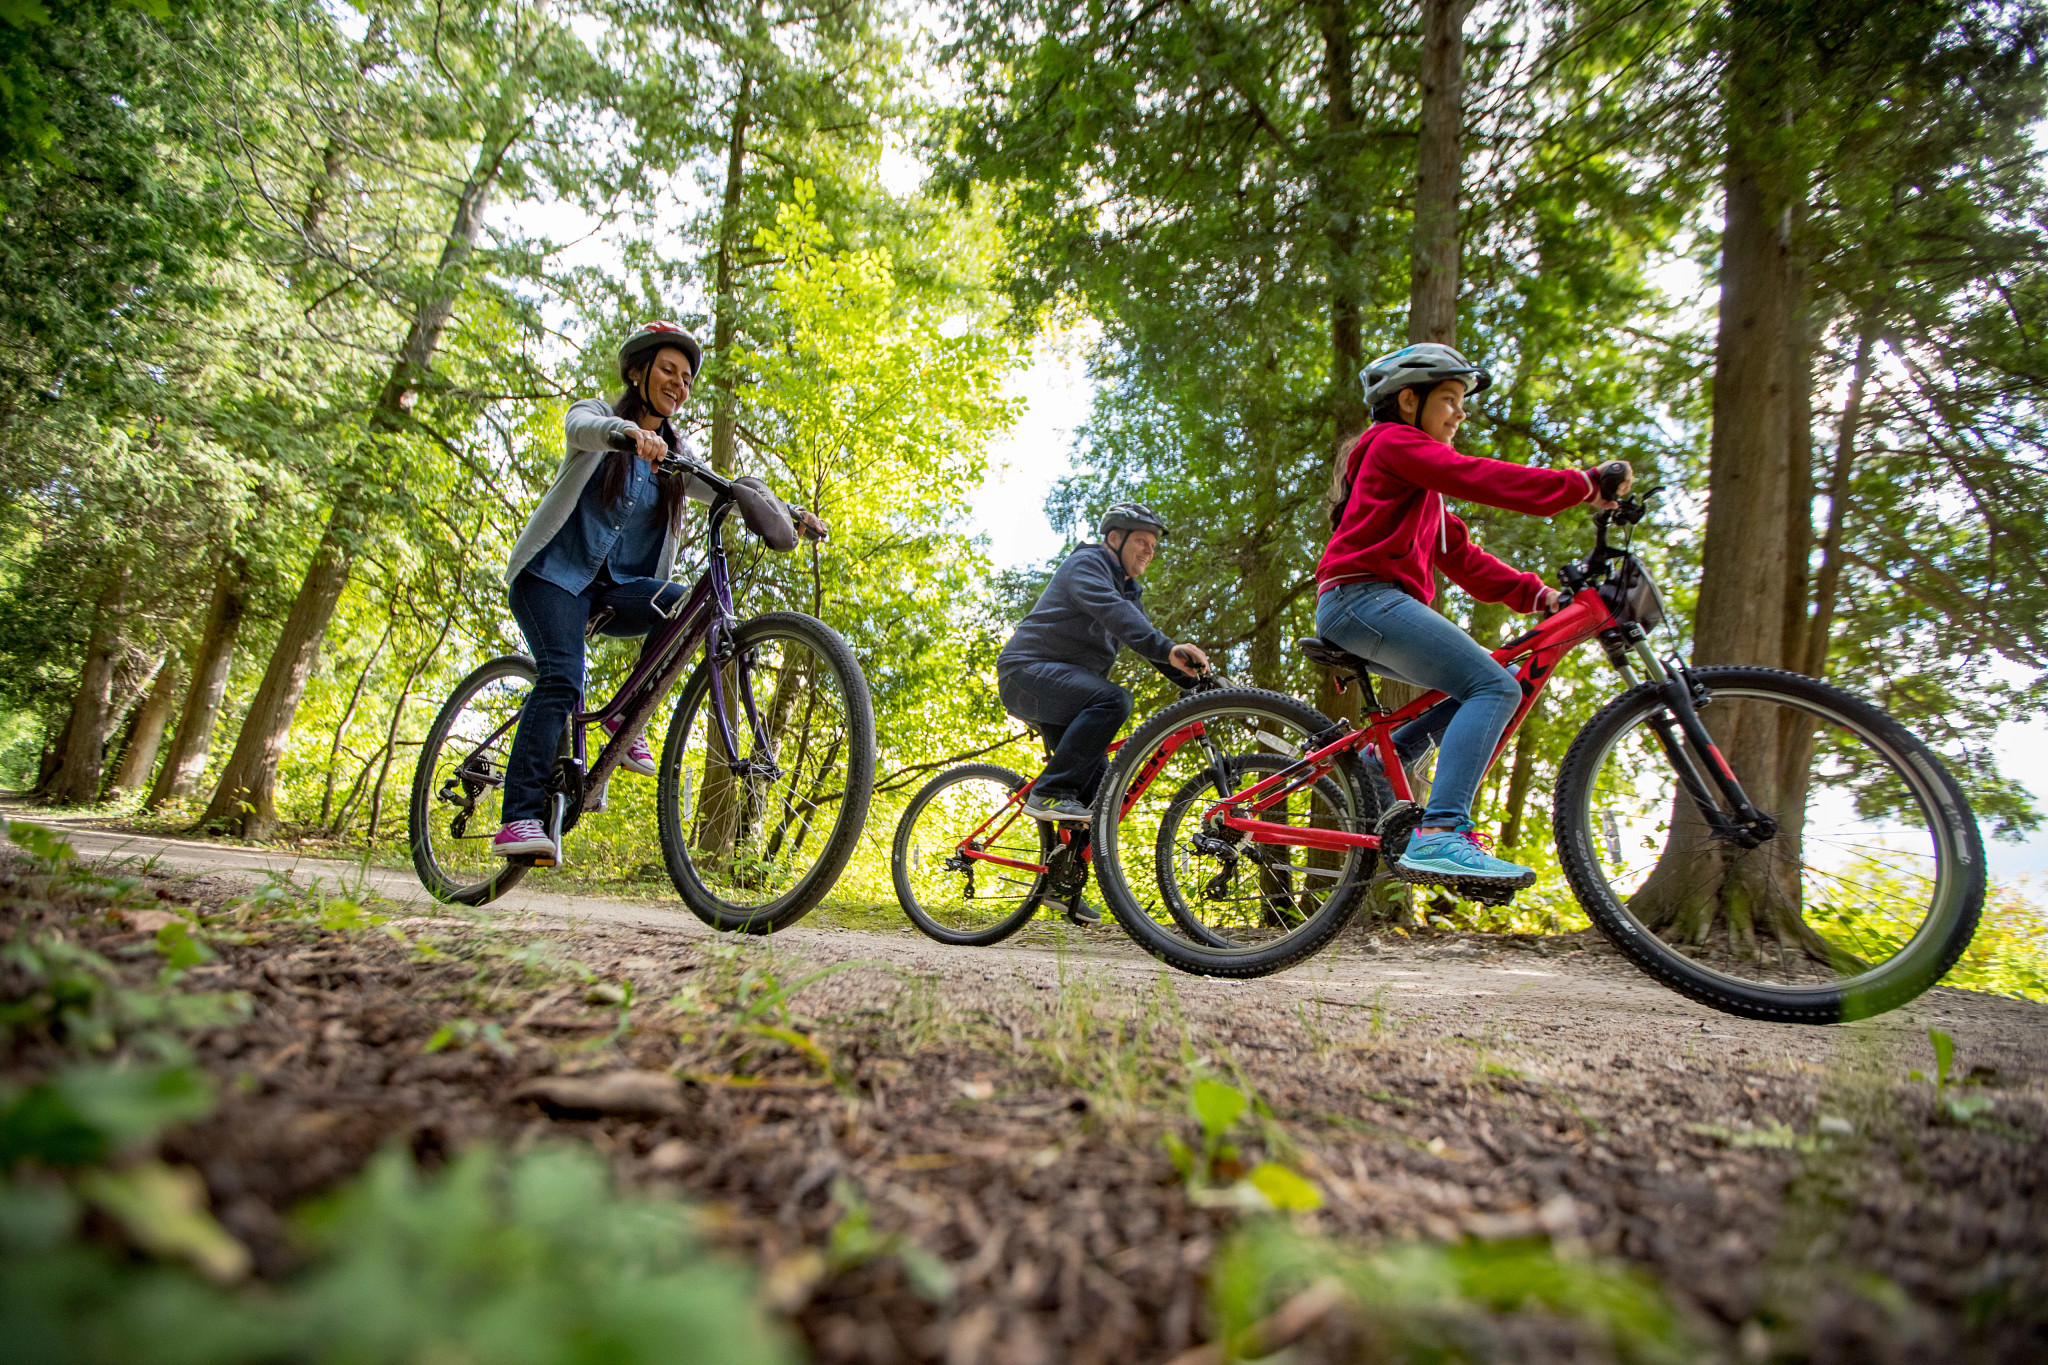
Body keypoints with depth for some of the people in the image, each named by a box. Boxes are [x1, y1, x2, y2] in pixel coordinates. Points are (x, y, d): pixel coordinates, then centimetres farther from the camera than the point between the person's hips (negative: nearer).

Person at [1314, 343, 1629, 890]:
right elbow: (1478, 477, -14)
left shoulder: (1423, 484, 31)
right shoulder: (1394, 441, 2)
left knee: (1492, 680, 9)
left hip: (1367, 607, 10)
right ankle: (1438, 835, -32)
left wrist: (1534, 593, 11)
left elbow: (1460, 557, 22)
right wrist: (1582, 484, -15)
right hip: (1362, 597, -10)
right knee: (1495, 687, -20)